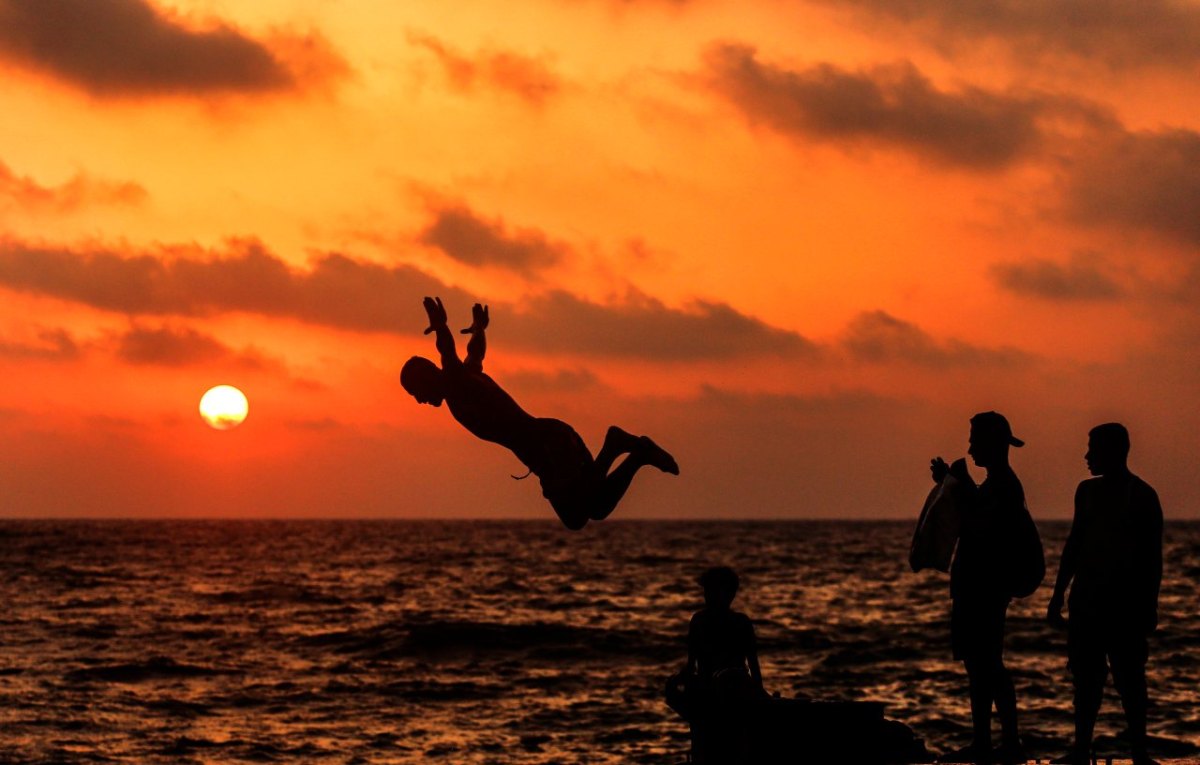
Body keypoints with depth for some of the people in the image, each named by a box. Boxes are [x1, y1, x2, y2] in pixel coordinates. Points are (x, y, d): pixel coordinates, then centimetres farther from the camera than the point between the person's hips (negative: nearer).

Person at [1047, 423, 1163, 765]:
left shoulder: (1142, 496, -4)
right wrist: (1059, 593, 15)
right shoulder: (1088, 491, 12)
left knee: (1129, 678, -6)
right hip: (1087, 599, 5)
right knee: (1086, 676, 5)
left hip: (1126, 601, -5)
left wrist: (1149, 605, -9)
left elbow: (1153, 556, -4)